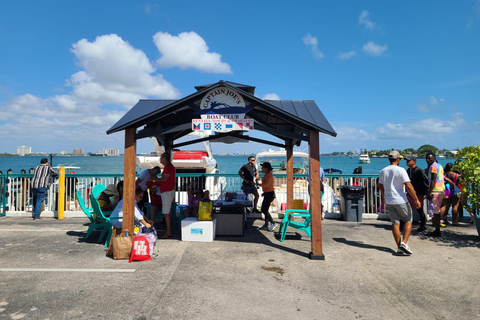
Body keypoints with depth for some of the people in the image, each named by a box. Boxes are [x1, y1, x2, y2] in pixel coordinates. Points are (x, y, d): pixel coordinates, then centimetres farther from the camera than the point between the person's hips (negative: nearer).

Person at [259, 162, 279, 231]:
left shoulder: (269, 175, -17)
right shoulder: (267, 175, 13)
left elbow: (267, 185, -30)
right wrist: (264, 192, 19)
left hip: (270, 194, -10)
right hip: (267, 194, 10)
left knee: (264, 210, -7)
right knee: (264, 209, 13)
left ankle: (273, 223, -1)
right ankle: (266, 225, 19)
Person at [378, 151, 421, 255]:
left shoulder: (382, 171, 7)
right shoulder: (401, 170, -11)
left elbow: (380, 187, 17)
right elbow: (408, 186, -16)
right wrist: (416, 200, -9)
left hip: (388, 201, 5)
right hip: (401, 201, -5)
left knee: (395, 223, 8)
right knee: (408, 221, 12)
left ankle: (399, 248, 8)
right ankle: (404, 243, -2)